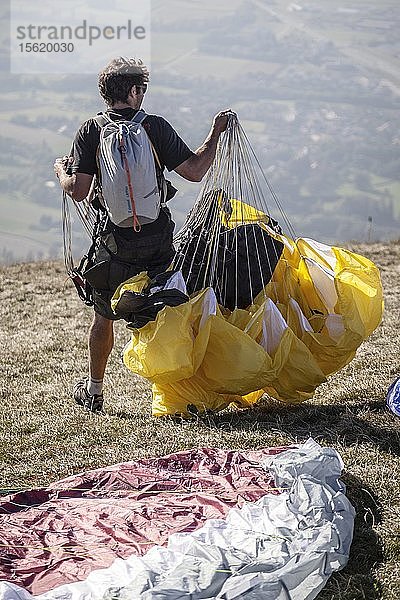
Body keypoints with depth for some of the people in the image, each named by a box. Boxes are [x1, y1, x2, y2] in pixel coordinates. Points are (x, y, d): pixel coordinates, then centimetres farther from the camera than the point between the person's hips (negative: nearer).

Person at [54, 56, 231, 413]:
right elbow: (194, 171, -10)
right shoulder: (155, 127, -8)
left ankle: (93, 392, 27)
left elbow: (78, 191, -11)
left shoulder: (91, 131, -6)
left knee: (104, 317, 16)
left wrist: (61, 170, 11)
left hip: (115, 242, 1)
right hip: (159, 240, -1)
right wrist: (216, 132, 3)